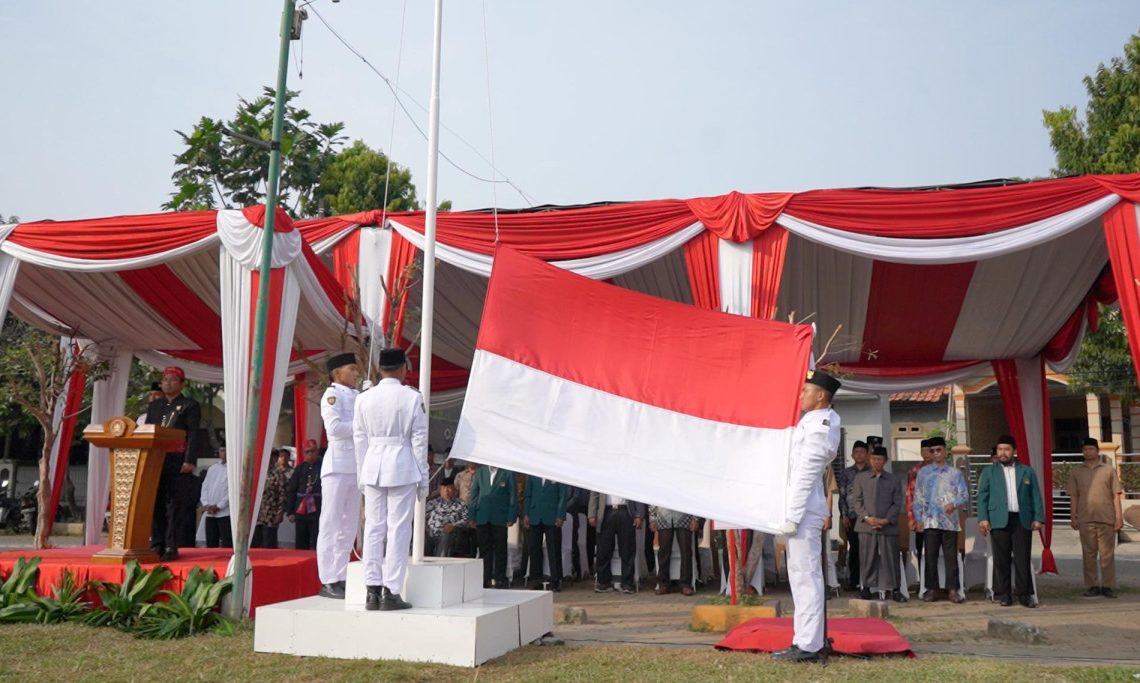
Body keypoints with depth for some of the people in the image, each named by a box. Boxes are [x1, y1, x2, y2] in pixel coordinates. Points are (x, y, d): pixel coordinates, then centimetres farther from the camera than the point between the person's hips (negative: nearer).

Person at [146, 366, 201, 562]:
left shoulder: (190, 405, 2)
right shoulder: (154, 405, 20)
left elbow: (194, 435, -6)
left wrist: (190, 461, -16)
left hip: (178, 462, -5)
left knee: (175, 505, -4)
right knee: (156, 504, 5)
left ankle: (171, 547, -2)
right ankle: (156, 545, 11)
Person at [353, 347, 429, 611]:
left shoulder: (364, 398, 4)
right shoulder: (412, 398, -5)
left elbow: (359, 440, 8)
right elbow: (419, 439, -2)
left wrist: (362, 475, 16)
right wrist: (423, 478, 4)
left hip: (372, 467, 3)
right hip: (402, 467, -3)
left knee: (373, 527, 8)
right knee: (398, 528, 1)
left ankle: (372, 592, 11)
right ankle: (391, 592, 1)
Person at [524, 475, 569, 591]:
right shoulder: (532, 473, 10)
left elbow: (563, 496, 0)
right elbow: (527, 494, 12)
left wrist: (560, 516, -8)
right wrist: (525, 514, 4)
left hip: (552, 517, -3)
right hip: (534, 517, 3)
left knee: (554, 549, -1)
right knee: (534, 548, 2)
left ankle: (556, 580, 5)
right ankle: (536, 579, 10)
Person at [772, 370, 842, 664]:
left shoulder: (818, 429, -17)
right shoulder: (826, 417, 10)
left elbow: (804, 476, -20)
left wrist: (792, 516, -19)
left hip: (804, 510, -10)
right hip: (804, 508, 10)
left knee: (805, 577, -7)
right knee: (802, 576, 14)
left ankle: (807, 646, -3)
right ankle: (806, 640, 20)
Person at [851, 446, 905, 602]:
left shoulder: (893, 480, 9)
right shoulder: (860, 478, 8)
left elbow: (897, 503, 5)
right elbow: (855, 500, 3)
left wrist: (886, 520, -8)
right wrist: (867, 518, -9)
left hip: (888, 526, 0)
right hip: (866, 525, 0)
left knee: (890, 558, 1)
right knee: (867, 558, 2)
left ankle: (894, 589, 9)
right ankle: (866, 588, 11)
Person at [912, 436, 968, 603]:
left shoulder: (955, 472, 7)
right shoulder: (924, 473, 8)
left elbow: (964, 495, 4)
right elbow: (918, 497, 8)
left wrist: (954, 504, -16)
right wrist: (918, 519, 2)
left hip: (950, 520, 0)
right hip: (930, 520, 0)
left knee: (951, 556, 1)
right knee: (930, 556, 2)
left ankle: (953, 590, 7)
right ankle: (931, 589, 9)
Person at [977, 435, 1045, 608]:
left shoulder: (1027, 471, 13)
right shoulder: (989, 472, 10)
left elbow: (1036, 496, 9)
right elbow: (982, 496, 5)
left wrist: (1038, 517, -1)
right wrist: (983, 518, -5)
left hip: (1022, 520, 0)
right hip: (999, 520, 0)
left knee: (1022, 559, -1)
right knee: (1001, 559, 0)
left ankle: (1024, 594, 6)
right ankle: (1004, 594, 7)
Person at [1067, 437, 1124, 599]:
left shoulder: (1109, 470, 5)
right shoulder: (1076, 472, 10)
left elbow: (1116, 495, 3)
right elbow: (1074, 496, 10)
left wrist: (1119, 516, -3)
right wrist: (1073, 517, 3)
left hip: (1107, 519, -1)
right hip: (1085, 519, 2)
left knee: (1107, 554, 1)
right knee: (1089, 554, 4)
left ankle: (1108, 586, 7)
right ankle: (1093, 586, 10)